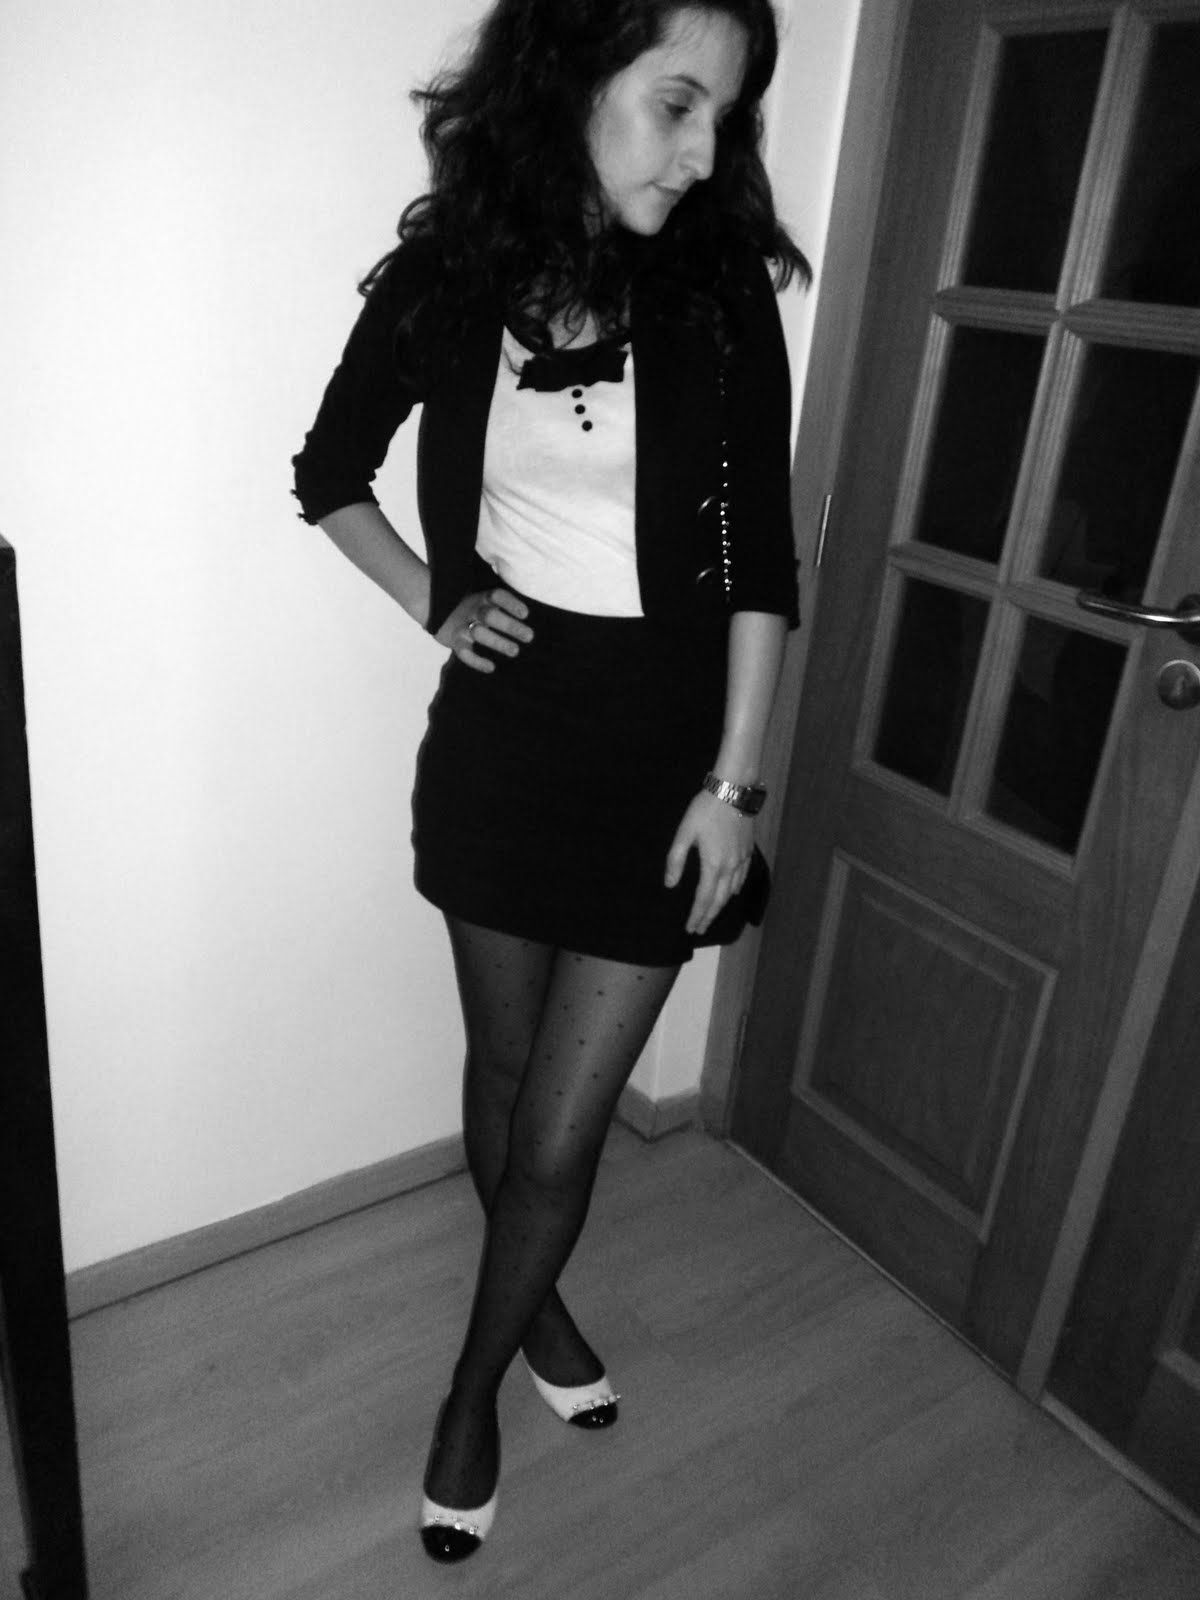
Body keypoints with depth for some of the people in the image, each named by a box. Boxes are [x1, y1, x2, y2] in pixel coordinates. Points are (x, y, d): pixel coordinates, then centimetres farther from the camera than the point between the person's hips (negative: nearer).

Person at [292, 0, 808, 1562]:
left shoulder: (722, 286, -6)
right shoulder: (443, 278, -3)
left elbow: (761, 558, -5)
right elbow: (329, 475, 12)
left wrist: (734, 783, -9)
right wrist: (433, 602, -2)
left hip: (661, 743, -1)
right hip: (499, 731, 2)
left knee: (560, 1130, 4)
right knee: (503, 1069, 18)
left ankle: (475, 1388, 32)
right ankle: (536, 1301, 47)